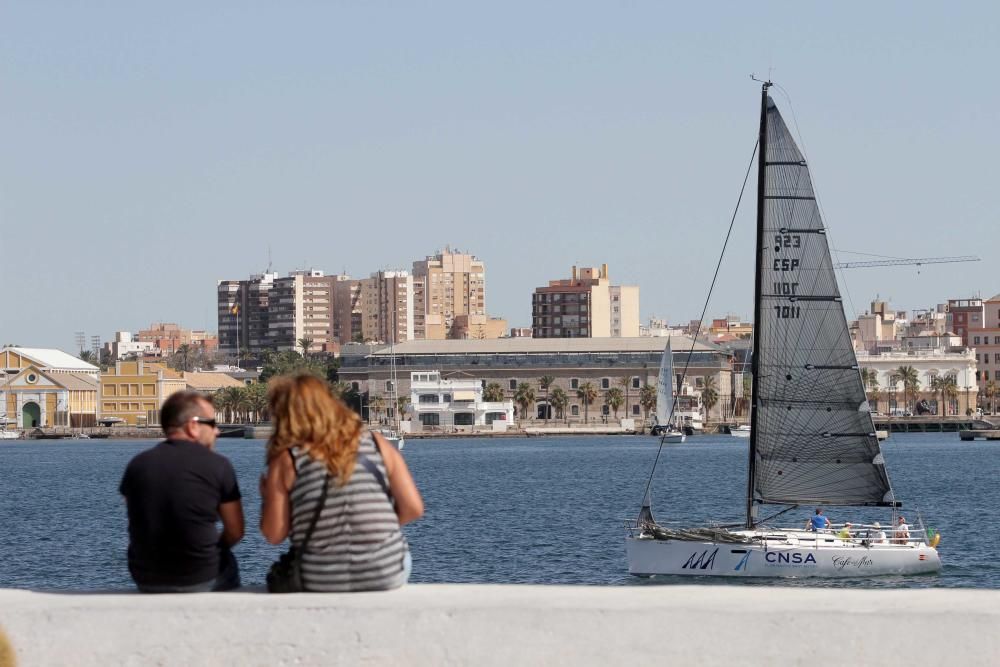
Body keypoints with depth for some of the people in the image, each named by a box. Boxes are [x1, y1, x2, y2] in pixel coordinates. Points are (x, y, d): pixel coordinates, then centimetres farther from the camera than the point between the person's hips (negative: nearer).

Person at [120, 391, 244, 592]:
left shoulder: (137, 465, 0)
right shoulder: (217, 465, -11)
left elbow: (140, 527, 10)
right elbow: (236, 532, -5)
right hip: (201, 581, -3)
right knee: (227, 562, 30)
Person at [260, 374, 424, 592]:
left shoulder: (286, 461, -5)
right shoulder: (377, 444, 1)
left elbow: (274, 535, -5)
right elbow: (413, 508, -2)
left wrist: (266, 498, 14)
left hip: (322, 584, -1)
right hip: (388, 577, 1)